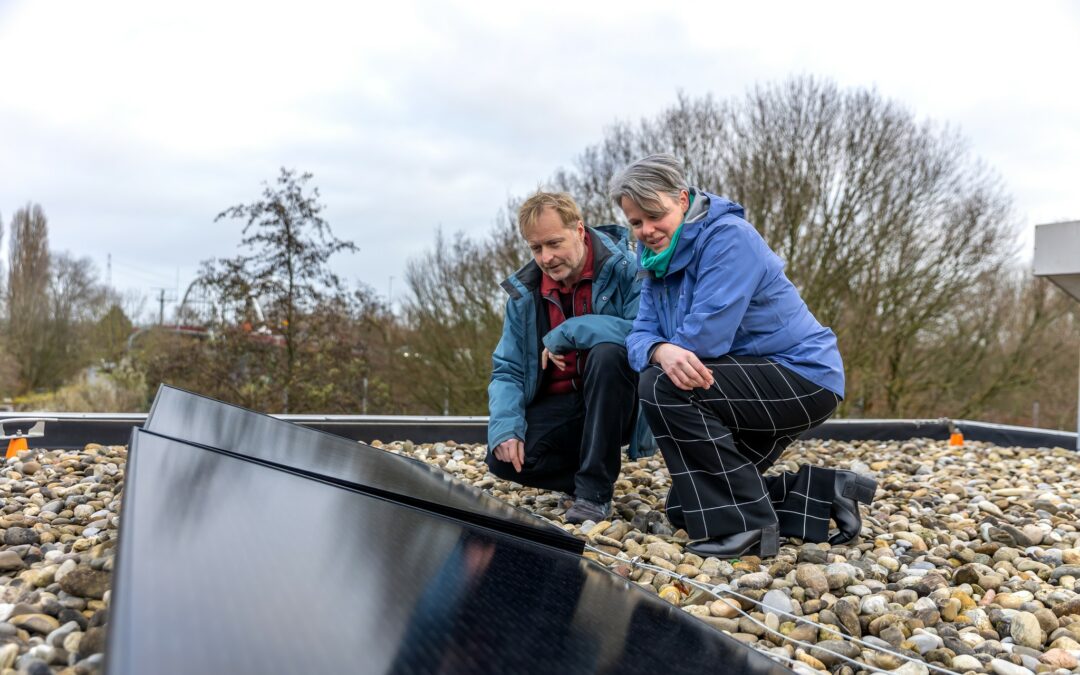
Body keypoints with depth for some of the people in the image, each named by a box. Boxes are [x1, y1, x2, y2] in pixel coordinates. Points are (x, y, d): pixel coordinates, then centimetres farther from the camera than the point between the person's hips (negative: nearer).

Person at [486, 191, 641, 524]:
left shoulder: (624, 269, -14)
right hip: (559, 406, 4)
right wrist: (505, 429, -17)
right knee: (503, 458, -21)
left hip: (616, 404, -3)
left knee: (607, 353, -35)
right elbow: (507, 371, 1)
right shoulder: (525, 293, 1)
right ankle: (594, 474, 5)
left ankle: (595, 490, -23)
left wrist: (566, 333, -24)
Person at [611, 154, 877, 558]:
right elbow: (641, 336, -5)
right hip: (752, 383, 10)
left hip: (803, 378, -9)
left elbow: (706, 334, -28)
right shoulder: (659, 260, 7)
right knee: (686, 507, 10)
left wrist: (665, 358, -9)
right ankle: (822, 495, 14)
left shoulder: (728, 237, -19)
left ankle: (744, 525, -20)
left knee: (662, 387, -29)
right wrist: (662, 352, -29)